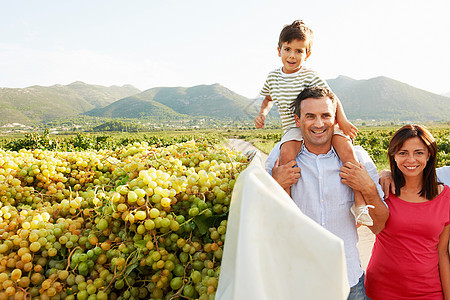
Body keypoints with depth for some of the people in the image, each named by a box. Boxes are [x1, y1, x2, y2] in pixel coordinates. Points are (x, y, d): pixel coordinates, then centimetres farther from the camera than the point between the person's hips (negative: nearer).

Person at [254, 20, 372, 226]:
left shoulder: (310, 77, -3)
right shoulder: (273, 77, 9)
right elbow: (269, 97, 27)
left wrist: (342, 120, -16)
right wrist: (262, 113, 7)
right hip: (293, 128, 2)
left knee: (346, 149, -25)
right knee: (287, 153, -31)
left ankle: (359, 203, -16)